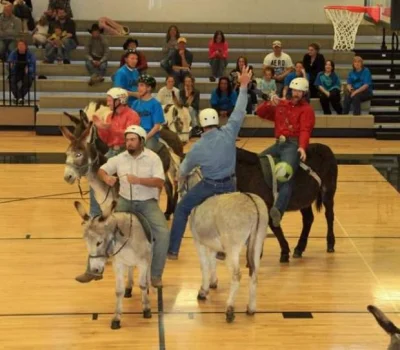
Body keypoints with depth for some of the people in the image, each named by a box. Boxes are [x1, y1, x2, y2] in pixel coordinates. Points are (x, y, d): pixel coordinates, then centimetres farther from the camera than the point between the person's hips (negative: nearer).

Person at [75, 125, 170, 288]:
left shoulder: (153, 158, -8)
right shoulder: (120, 158, 2)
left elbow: (160, 182, -17)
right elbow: (101, 170, 8)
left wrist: (138, 180, -30)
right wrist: (106, 178, -16)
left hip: (147, 202, -3)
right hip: (125, 201, 3)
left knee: (163, 233, -23)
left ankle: (156, 275, -7)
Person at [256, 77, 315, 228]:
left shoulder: (307, 110, 2)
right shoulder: (281, 105, 19)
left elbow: (305, 130, -12)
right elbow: (260, 113, 17)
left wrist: (302, 147, -30)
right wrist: (270, 104, -3)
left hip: (293, 145, -7)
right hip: (279, 144, 7)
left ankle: (278, 210, -48)